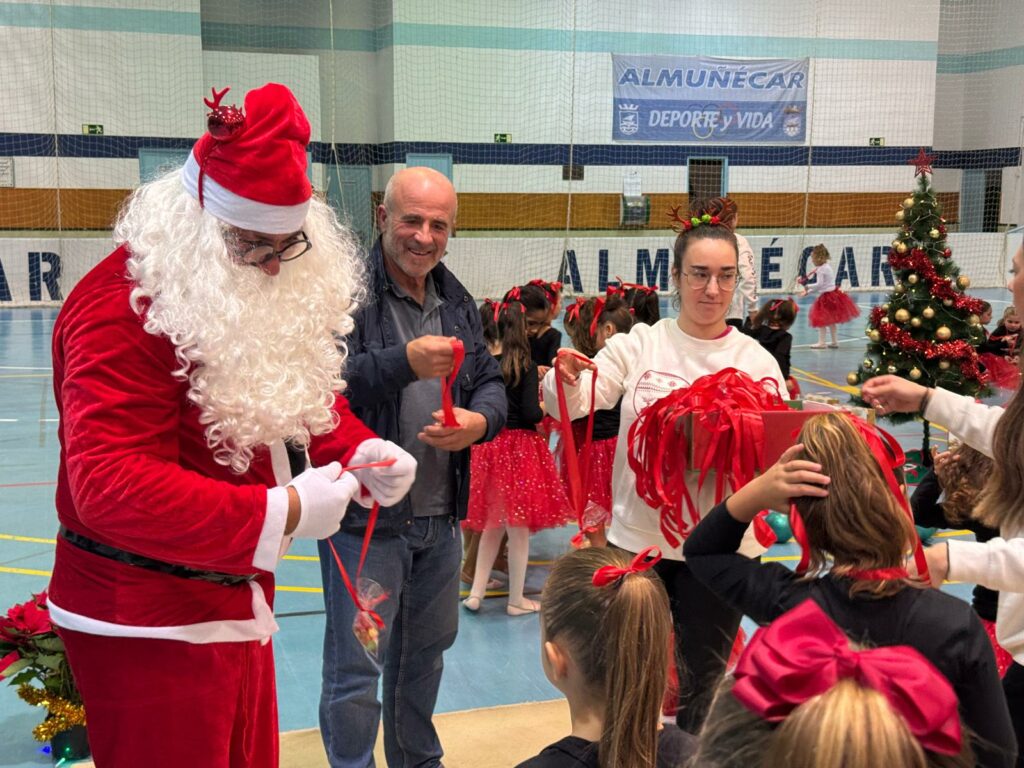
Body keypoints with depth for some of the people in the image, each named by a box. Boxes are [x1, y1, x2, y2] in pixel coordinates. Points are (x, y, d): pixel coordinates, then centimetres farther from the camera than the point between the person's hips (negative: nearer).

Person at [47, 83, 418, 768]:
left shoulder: (276, 296, 6)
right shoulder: (124, 312, -22)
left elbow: (307, 398, 18)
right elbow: (108, 486, -29)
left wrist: (359, 450, -5)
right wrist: (280, 513, -31)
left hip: (237, 601, 9)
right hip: (147, 626, -8)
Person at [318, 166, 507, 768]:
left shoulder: (458, 301, 10)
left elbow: (491, 380, 13)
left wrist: (481, 418, -10)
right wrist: (403, 360, -35)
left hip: (441, 518, 7)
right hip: (365, 516, -7)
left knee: (426, 651, 23)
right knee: (355, 669, 2)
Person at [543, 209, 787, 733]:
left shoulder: (757, 362, 0)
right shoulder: (639, 345, -1)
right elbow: (568, 407, -9)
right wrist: (564, 378, -30)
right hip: (638, 538, 0)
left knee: (702, 684, 13)